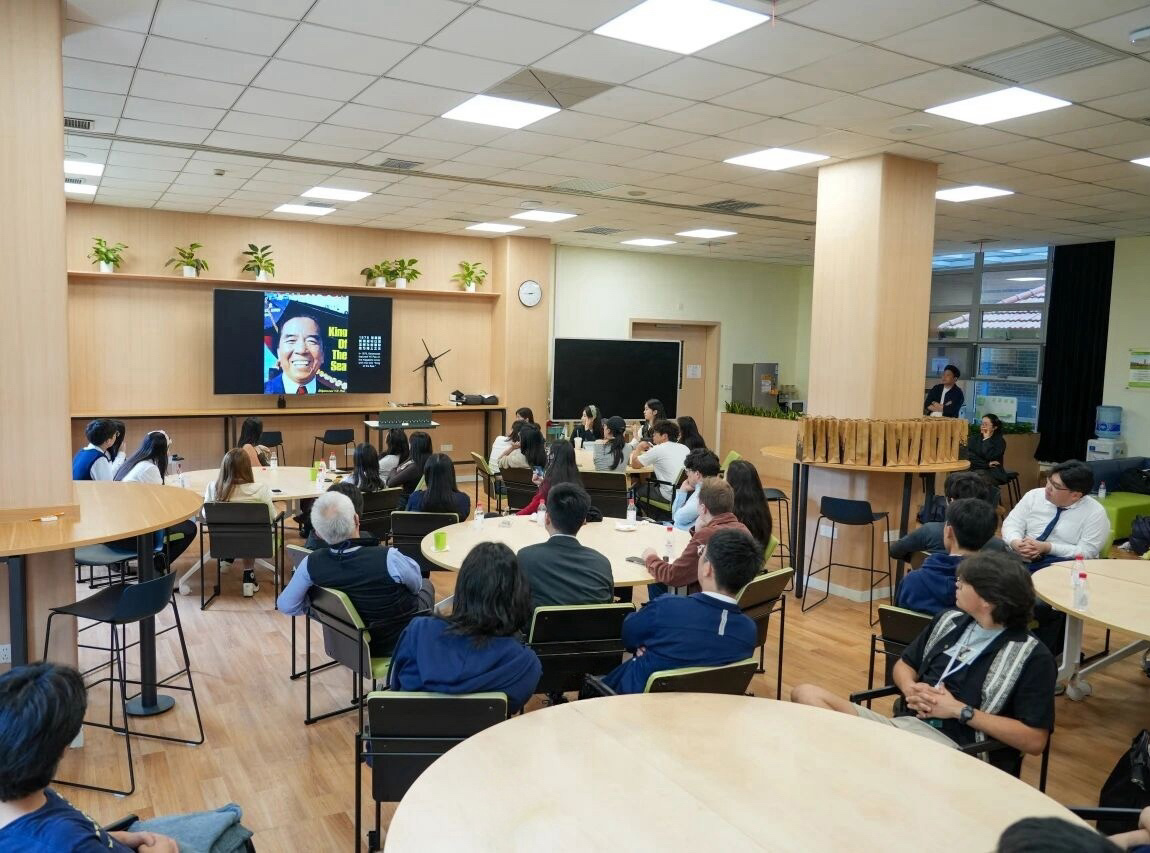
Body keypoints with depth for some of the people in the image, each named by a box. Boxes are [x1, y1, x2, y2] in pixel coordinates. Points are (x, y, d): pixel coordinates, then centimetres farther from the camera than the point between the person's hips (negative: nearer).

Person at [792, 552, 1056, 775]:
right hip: (905, 724, 7)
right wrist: (910, 689, 0)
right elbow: (904, 664, 24)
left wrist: (960, 710, -12)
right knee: (806, 694, -15)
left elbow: (1034, 741, -10)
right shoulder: (949, 621, 14)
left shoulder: (1032, 656, -5)